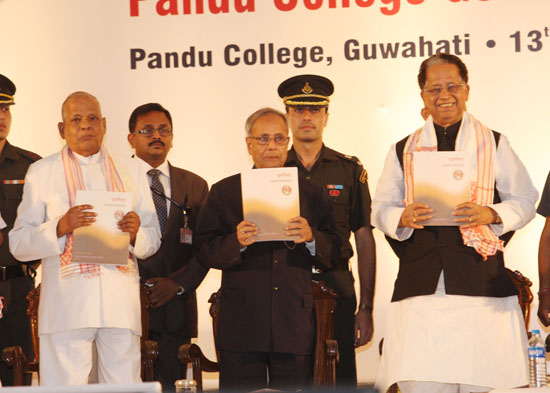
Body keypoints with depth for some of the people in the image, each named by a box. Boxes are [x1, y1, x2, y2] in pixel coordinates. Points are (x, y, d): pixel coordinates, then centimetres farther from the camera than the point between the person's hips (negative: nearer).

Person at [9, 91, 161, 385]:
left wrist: (136, 232, -7)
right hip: (66, 303, -2)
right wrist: (60, 227, -13)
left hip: (121, 303, 2)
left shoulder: (130, 170, 18)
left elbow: (153, 240, 16)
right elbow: (18, 243, 4)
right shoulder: (41, 172, 11)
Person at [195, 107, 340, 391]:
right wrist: (236, 242, -18)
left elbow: (331, 254, 7)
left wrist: (310, 238, -14)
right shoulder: (224, 192, 9)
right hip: (241, 325, -1)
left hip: (295, 325, 1)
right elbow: (205, 253, 1)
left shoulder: (311, 194, 13)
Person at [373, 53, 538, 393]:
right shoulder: (403, 151, 18)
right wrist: (403, 218, -8)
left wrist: (491, 214, -11)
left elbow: (525, 202, 9)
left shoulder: (495, 145, 14)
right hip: (420, 285, 1)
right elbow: (381, 210, 15)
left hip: (482, 284, -1)